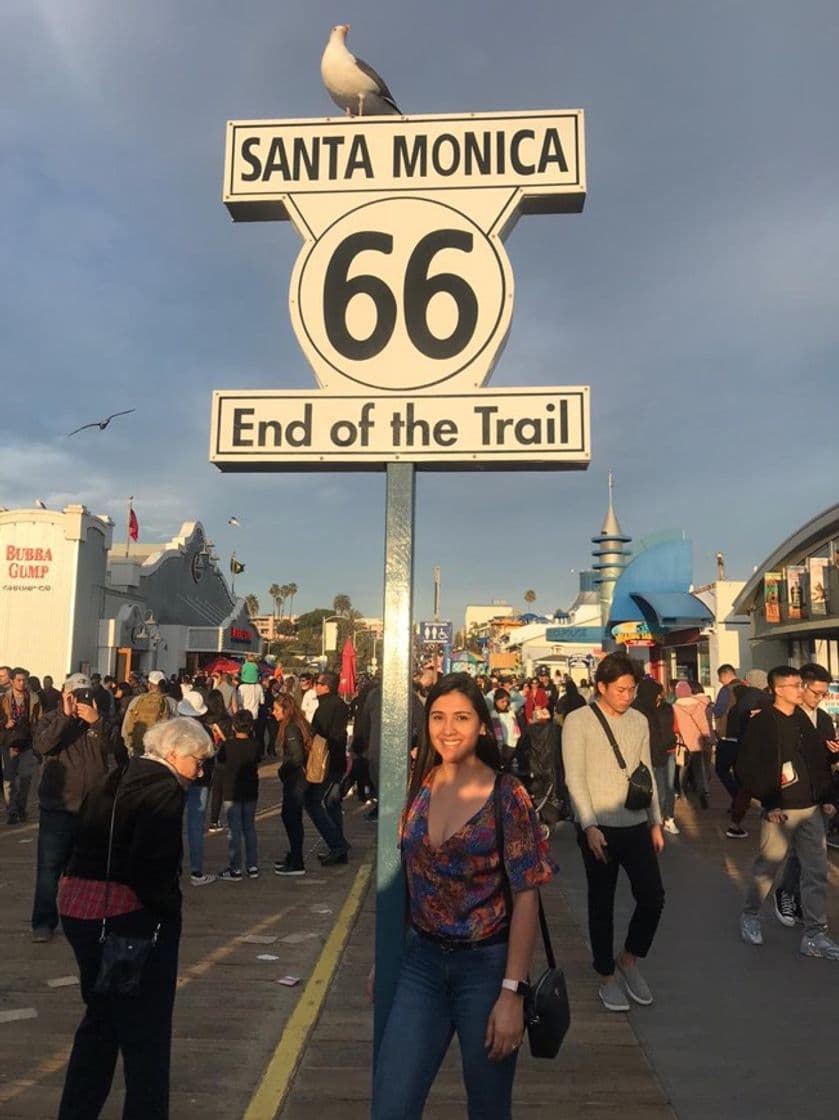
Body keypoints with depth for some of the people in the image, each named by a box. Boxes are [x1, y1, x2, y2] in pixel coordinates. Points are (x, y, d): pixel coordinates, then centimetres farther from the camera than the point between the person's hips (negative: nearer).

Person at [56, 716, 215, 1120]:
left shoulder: (117, 779, 11)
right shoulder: (165, 789, -16)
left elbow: (91, 844, 11)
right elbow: (151, 867, -25)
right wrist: (171, 911, -10)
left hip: (76, 905, 9)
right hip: (128, 916, -9)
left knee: (101, 1018, 26)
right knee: (146, 1029, 9)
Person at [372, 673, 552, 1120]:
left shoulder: (506, 795, -12)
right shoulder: (419, 787, 1)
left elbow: (526, 898, -12)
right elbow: (407, 878, 9)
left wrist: (513, 992, -16)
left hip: (486, 965, -3)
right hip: (421, 960, 3)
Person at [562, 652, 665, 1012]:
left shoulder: (639, 721, 7)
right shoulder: (578, 721, -9)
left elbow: (647, 774, 13)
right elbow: (575, 778, -12)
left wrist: (655, 822, 12)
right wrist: (589, 826, -18)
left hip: (637, 825, 5)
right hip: (599, 827, -5)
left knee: (653, 897, 5)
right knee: (602, 904, 7)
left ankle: (629, 960, 29)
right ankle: (607, 978, 24)